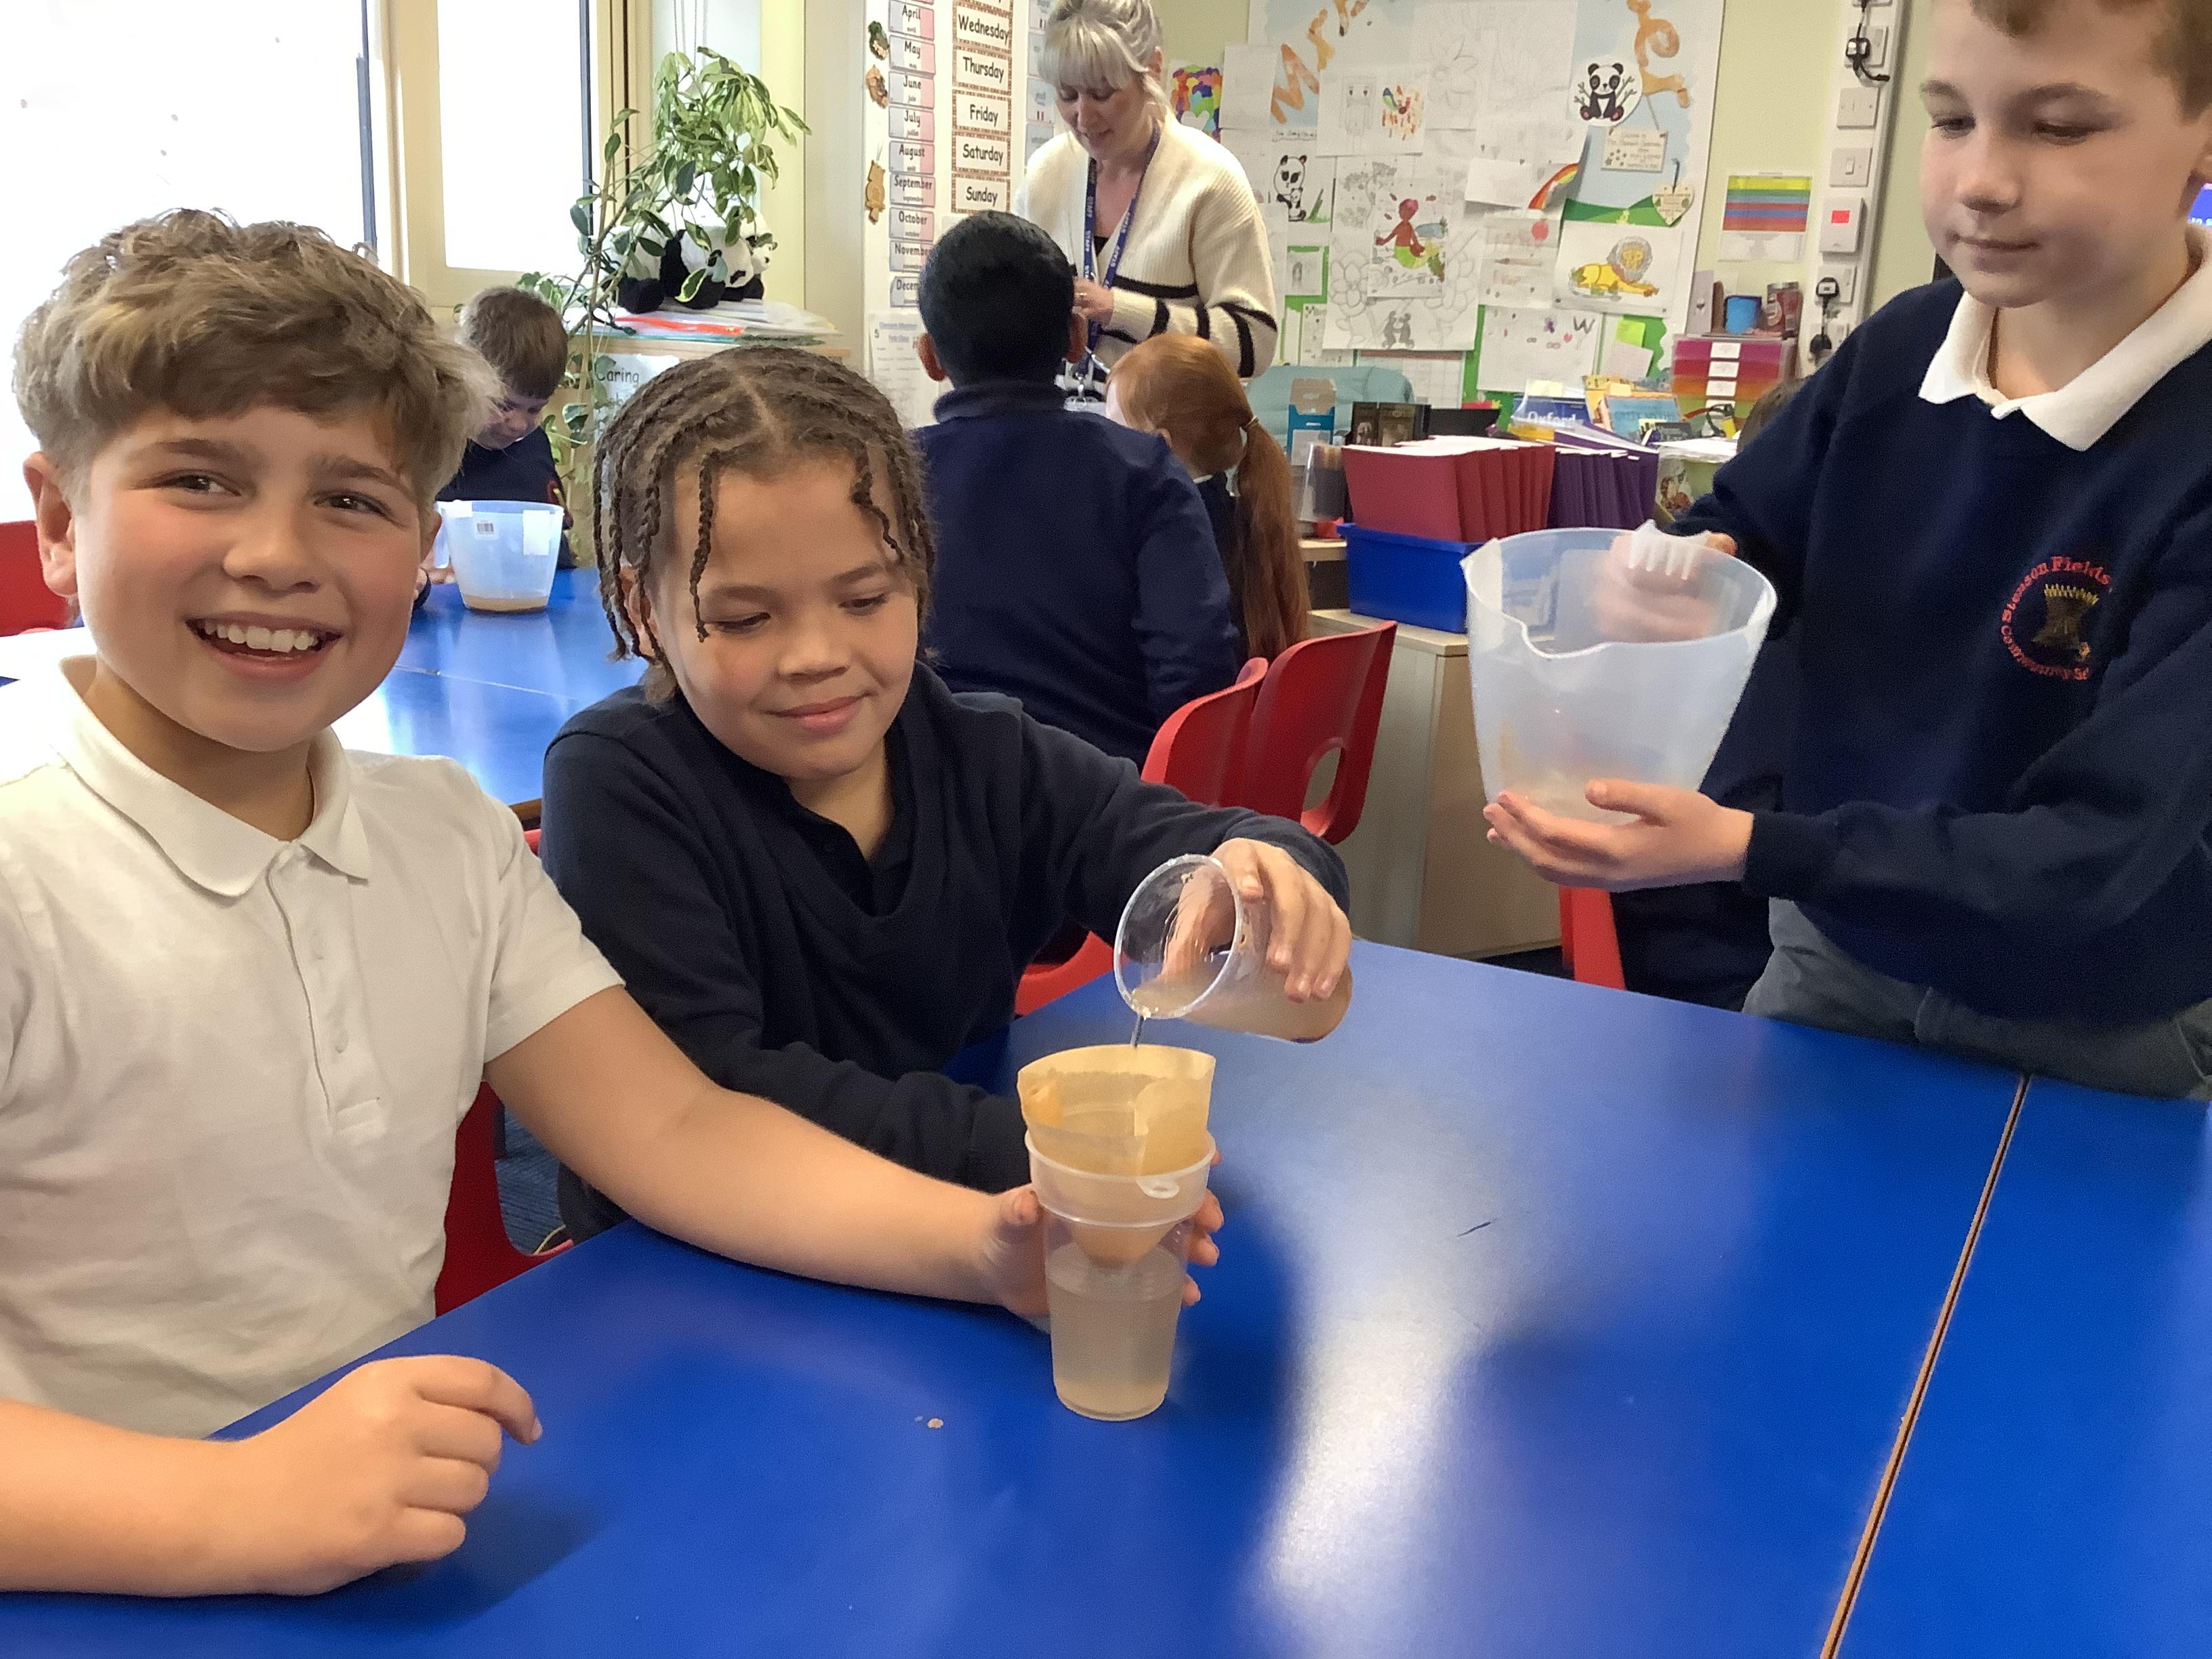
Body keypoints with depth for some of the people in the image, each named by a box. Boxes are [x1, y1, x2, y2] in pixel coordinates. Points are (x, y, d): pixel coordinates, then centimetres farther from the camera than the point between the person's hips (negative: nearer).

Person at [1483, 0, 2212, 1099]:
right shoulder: (1896, 351, -11)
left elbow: (2099, 855, -29)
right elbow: (1742, 531, 6)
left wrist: (1747, 851, -36)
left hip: (2095, 1038, -4)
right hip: (1836, 955, 4)